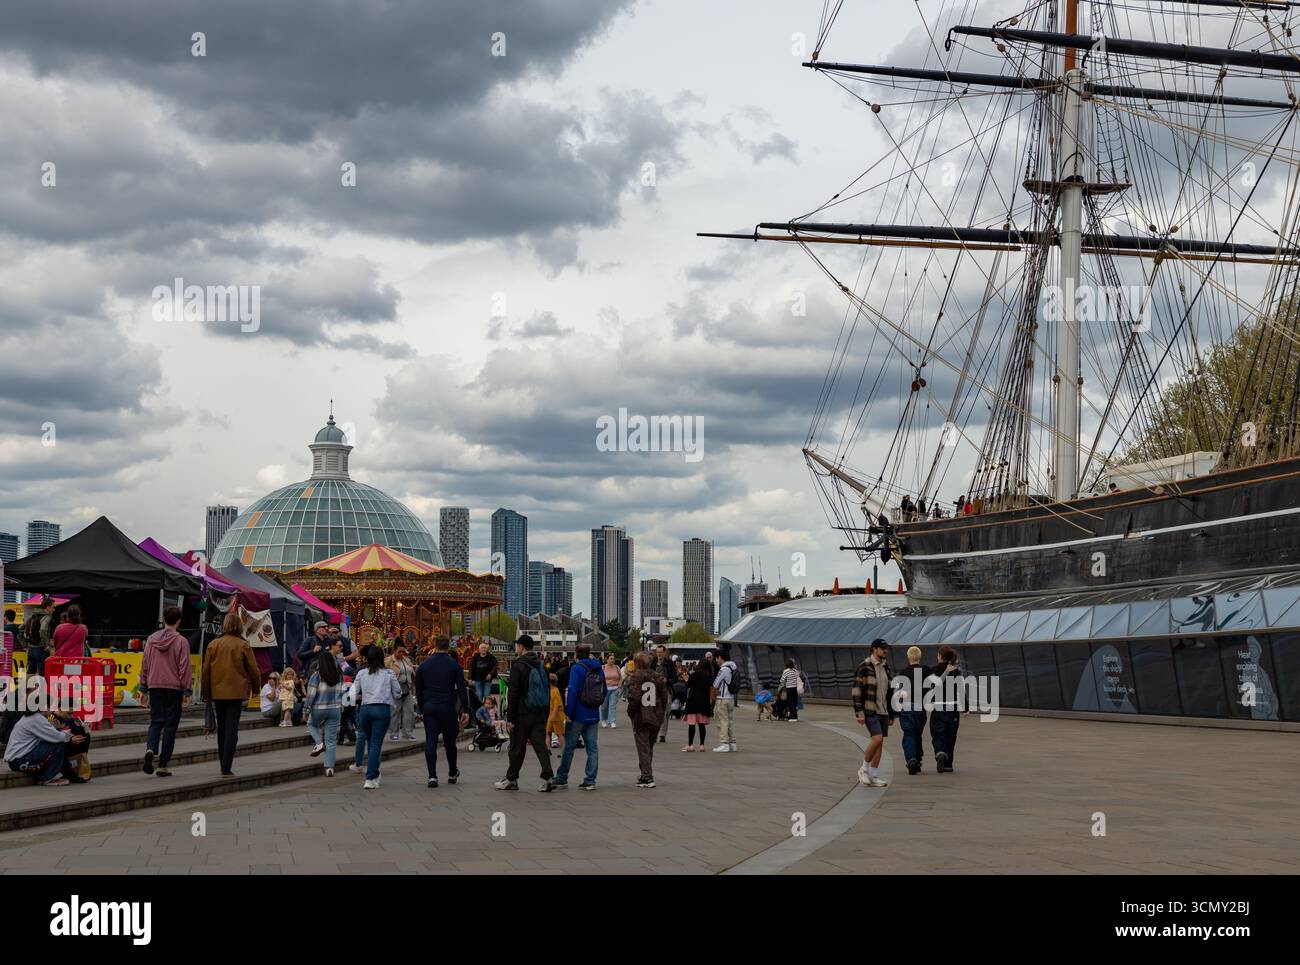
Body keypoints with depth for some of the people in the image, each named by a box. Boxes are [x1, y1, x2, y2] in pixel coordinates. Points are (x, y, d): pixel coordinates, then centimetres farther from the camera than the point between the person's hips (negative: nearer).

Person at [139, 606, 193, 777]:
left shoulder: (151, 639, 6)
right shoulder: (181, 642, -6)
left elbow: (144, 665, 10)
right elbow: (185, 668, -8)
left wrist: (143, 689, 16)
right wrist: (186, 692, -3)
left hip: (154, 686, 3)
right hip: (174, 688, -3)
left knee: (155, 722, 13)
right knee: (170, 725, 4)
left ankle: (150, 749, -16)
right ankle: (163, 765, 3)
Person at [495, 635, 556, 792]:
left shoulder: (518, 666, -11)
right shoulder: (542, 666, 11)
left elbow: (513, 694, -14)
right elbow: (548, 691, 15)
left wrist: (510, 718, -12)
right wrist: (546, 714, 19)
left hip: (522, 714, -6)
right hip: (539, 714, 6)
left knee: (517, 747, 4)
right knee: (540, 745, 4)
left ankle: (511, 779, 13)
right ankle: (548, 777, -7)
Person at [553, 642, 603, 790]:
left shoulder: (577, 668, -11)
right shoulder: (599, 670, 8)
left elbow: (572, 691, -19)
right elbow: (604, 692, 15)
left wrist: (568, 712, -16)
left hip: (578, 715, -5)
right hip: (594, 716, 5)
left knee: (569, 747, 6)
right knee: (592, 748, 6)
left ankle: (561, 779, 15)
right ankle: (590, 781, 3)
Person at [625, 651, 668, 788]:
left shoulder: (635, 677, -11)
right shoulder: (658, 677, 6)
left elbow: (633, 698, -18)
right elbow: (664, 697, 5)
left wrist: (630, 712, -3)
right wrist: (661, 713, 12)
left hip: (640, 717, -5)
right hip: (655, 718, 5)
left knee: (643, 748, 0)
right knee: (649, 747, 17)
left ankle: (647, 777, -4)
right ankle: (647, 775, 24)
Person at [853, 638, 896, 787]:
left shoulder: (886, 668, 14)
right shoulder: (865, 667, -8)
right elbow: (857, 690, -12)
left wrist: (891, 713, 19)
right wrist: (859, 712, -17)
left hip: (883, 711, 7)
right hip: (870, 710, -7)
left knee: (880, 742, 5)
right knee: (877, 738, -18)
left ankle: (873, 776, 10)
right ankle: (864, 768, -1)